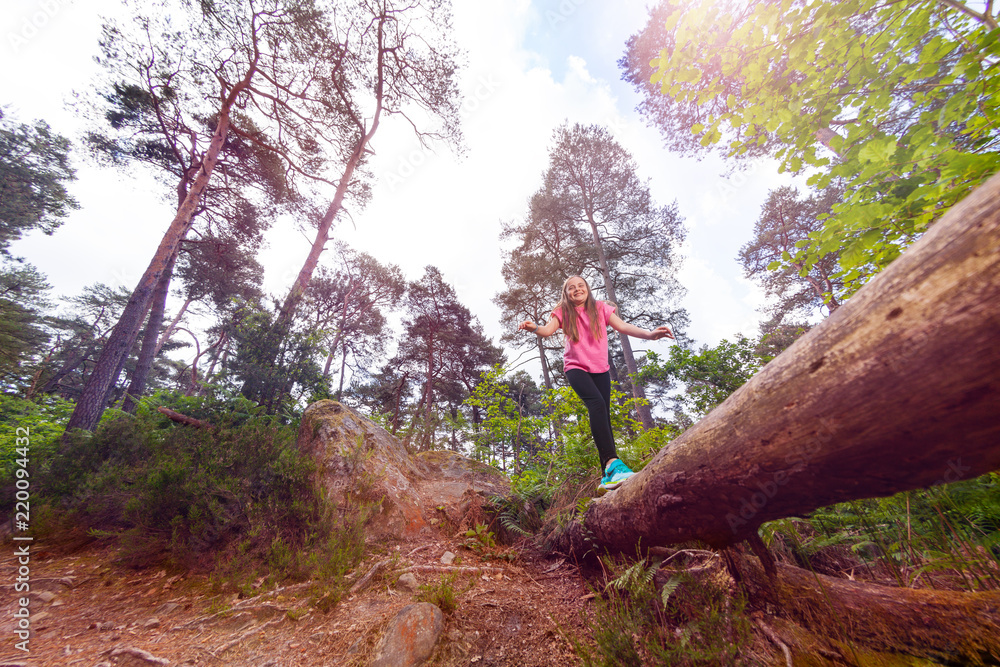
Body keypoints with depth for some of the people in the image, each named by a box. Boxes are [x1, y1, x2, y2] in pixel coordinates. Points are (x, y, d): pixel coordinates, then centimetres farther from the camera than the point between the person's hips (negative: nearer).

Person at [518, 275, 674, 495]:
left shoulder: (601, 308, 8)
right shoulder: (563, 312, 5)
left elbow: (622, 326, 0)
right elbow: (548, 330, -10)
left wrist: (649, 334, -16)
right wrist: (534, 327, -34)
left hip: (600, 369, 3)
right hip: (576, 367, -3)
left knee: (604, 416, -4)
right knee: (597, 404, -29)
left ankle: (608, 477, -3)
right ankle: (612, 462, -37)